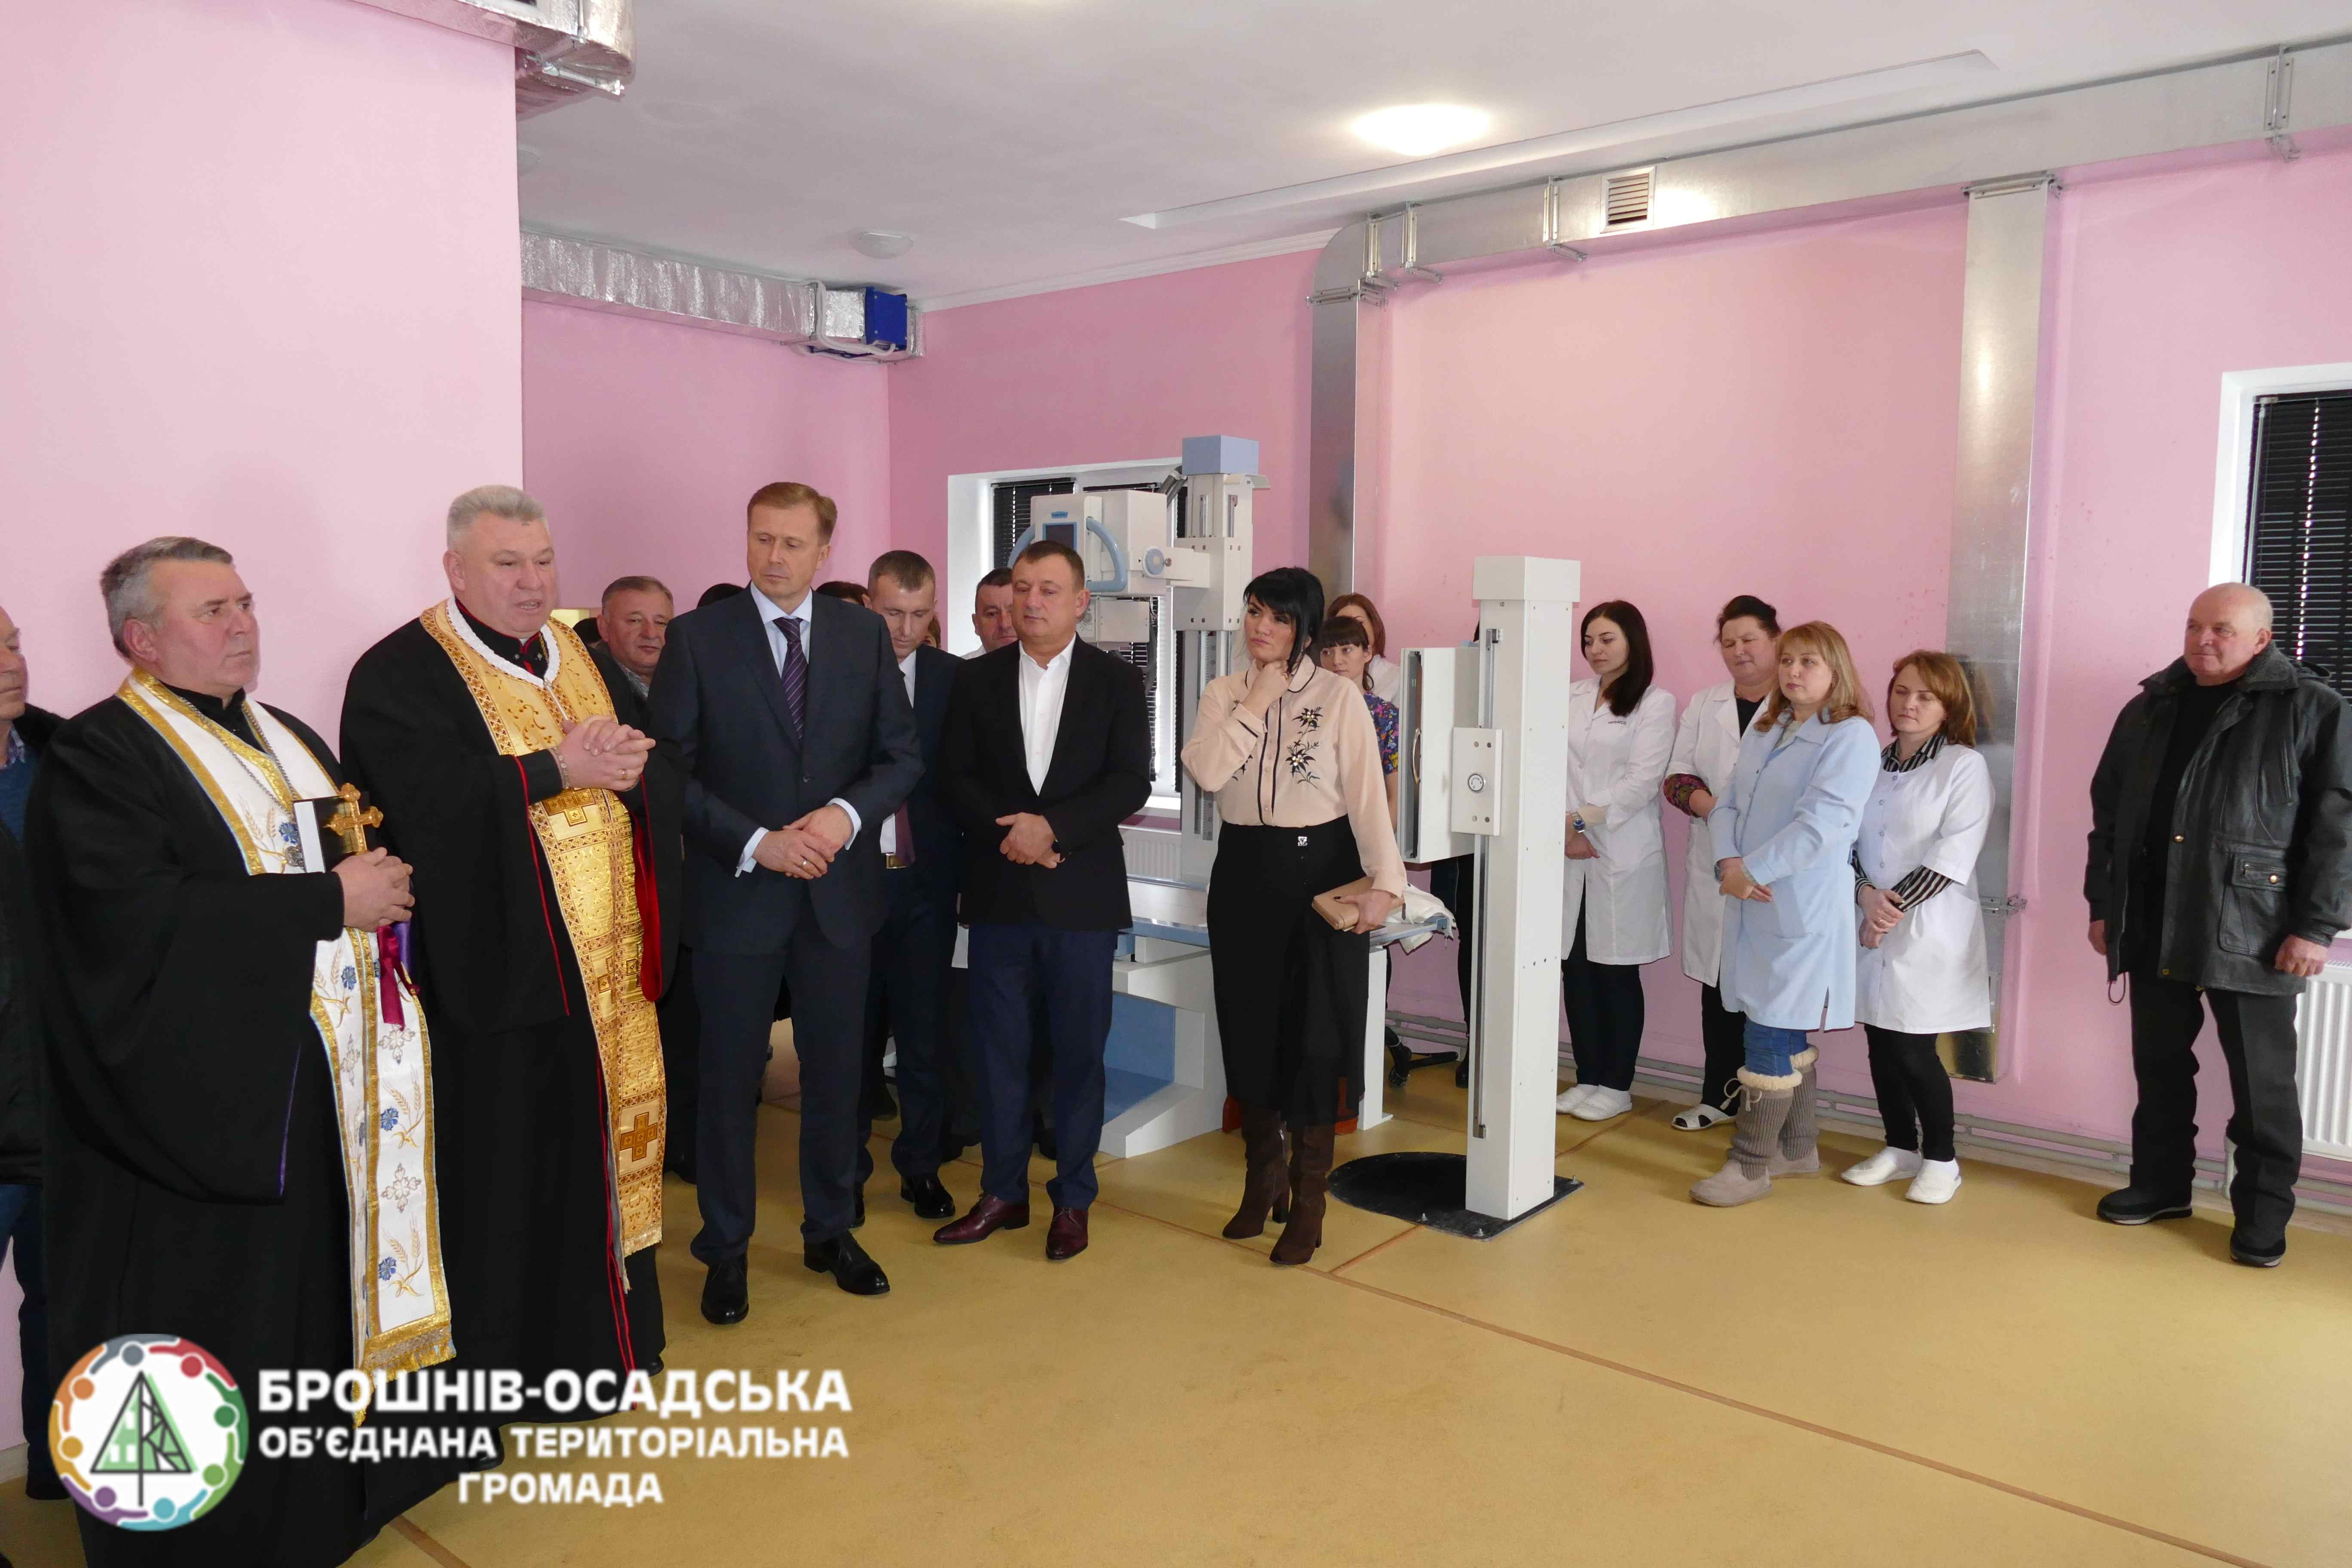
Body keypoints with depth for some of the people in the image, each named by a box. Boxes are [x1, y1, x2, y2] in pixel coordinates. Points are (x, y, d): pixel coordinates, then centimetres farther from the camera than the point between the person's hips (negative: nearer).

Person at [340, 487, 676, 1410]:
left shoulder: (582, 658, 14)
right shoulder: (400, 674, -6)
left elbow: (662, 778, 9)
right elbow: (430, 798, -23)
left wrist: (624, 763, -13)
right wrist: (558, 770, -22)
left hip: (608, 966, 6)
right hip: (495, 970, -6)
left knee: (605, 1148, 14)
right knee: (504, 1170, 4)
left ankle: (605, 1335, 30)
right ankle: (501, 1359, 21)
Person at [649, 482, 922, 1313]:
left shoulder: (865, 634, 3)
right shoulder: (697, 637, -5)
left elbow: (901, 754, 3)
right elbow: (671, 770, -7)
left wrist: (847, 813, -15)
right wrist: (757, 843, -17)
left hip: (839, 889, 3)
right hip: (736, 892, -2)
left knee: (836, 1071, 14)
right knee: (730, 1079, 8)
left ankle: (831, 1232, 32)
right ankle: (726, 1251, 25)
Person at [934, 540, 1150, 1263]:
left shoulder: (1116, 680, 2)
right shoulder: (977, 679, 7)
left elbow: (1132, 782, -6)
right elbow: (955, 778, 3)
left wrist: (1051, 825, -17)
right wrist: (1010, 835, -12)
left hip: (1082, 894, -1)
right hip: (999, 892, 2)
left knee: (1079, 1051, 5)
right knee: (998, 1048, 7)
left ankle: (1073, 1198, 19)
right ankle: (1003, 1192, 22)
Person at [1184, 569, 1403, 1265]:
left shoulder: (1339, 695, -4)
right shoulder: (1224, 692, 6)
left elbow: (1366, 793, -9)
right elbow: (1206, 771, -11)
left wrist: (1385, 882, -16)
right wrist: (1257, 704, -12)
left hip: (1320, 869, -3)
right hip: (1243, 873, 4)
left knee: (1314, 1031, 1)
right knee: (1248, 1026, 11)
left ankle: (1309, 1201, 14)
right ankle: (1262, 1177, 30)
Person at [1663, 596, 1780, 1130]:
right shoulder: (1703, 706, 14)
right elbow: (1677, 776, 11)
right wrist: (1711, 806, -9)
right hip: (1715, 869, 5)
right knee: (1718, 983, 10)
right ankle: (1719, 1096, 22)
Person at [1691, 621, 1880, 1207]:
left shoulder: (1851, 736, -8)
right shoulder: (1765, 730, 15)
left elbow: (1821, 824, -18)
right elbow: (1728, 804, 10)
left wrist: (1752, 871, -15)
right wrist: (1729, 862, -8)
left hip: (1804, 910, -7)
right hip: (1753, 905, 7)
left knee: (1770, 1033, -5)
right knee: (1784, 1032, 16)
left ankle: (1751, 1164, 5)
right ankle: (1797, 1149, 29)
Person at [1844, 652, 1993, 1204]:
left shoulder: (1966, 766, -6)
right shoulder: (1872, 762, 8)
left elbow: (1953, 856, -13)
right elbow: (1848, 838, 7)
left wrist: (1897, 908, -14)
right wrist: (1866, 894, -10)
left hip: (1929, 931, -5)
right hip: (1872, 926, 5)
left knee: (1914, 1051, -2)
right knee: (1882, 1045, 10)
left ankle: (1941, 1159, 17)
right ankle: (1900, 1147, 27)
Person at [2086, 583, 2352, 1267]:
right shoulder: (2149, 709, 11)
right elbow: (2108, 811, 15)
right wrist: (2103, 904, 12)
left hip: (2250, 932, -4)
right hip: (2154, 928, 5)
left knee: (2262, 1081, 4)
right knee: (2159, 1066, 14)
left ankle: (2263, 1211, 17)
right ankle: (2161, 1184, 29)